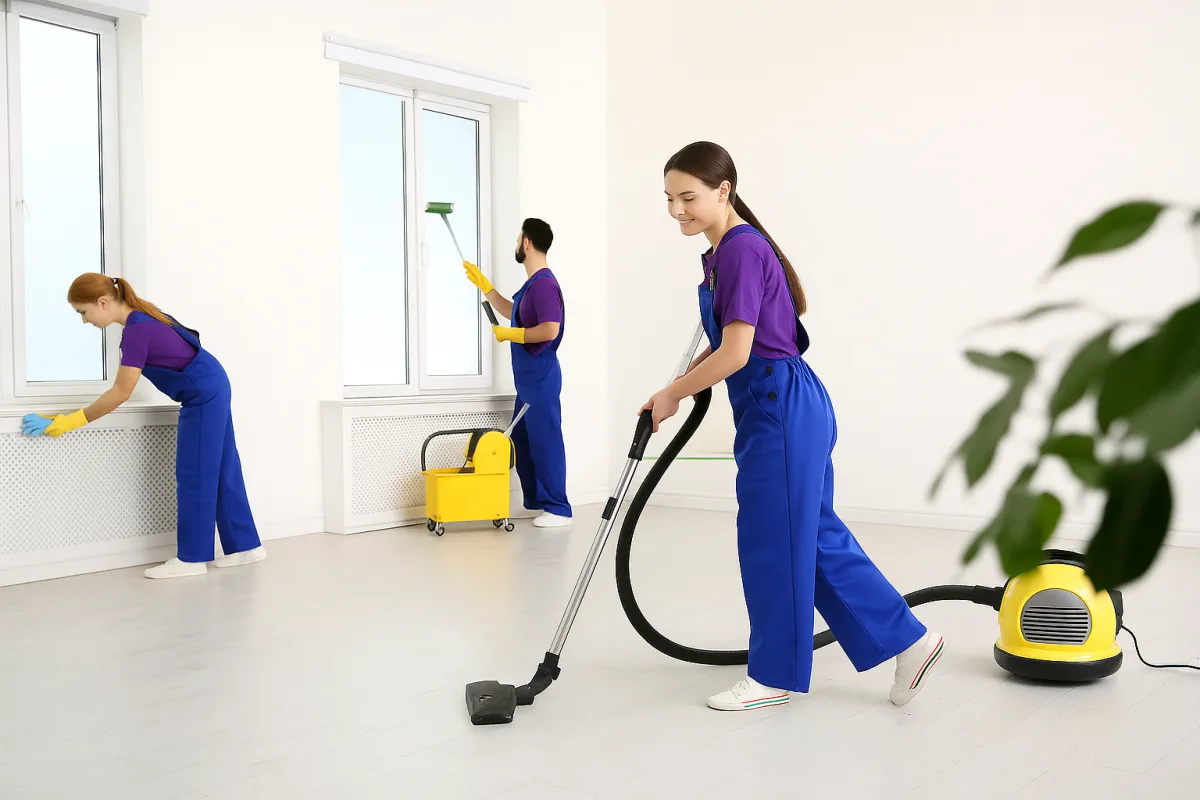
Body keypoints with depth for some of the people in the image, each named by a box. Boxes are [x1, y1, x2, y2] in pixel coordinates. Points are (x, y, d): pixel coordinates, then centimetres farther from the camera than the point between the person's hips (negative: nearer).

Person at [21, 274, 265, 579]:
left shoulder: (137, 330, -23)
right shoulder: (140, 315, 5)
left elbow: (120, 393, -21)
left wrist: (67, 423, -17)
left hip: (203, 395, -10)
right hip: (211, 390, 10)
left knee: (195, 474, -4)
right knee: (221, 470, 11)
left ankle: (192, 558, 2)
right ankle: (245, 546, 16)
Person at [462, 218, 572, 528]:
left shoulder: (544, 283, -17)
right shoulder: (532, 284, 14)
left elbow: (550, 330, -27)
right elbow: (511, 312, 30)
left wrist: (510, 334, -16)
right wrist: (483, 285, 28)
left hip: (541, 377, -10)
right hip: (528, 379, 10)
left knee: (545, 441, -5)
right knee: (521, 441, 14)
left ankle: (558, 509, 1)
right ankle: (536, 502, 22)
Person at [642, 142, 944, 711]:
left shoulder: (742, 250, -17)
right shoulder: (726, 251, 14)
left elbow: (735, 354, -21)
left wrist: (671, 395, -8)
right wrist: (679, 388, 14)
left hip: (780, 409, -10)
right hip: (782, 408, 10)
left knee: (772, 542, 1)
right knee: (815, 537, 13)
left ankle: (773, 675, 16)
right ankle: (908, 639, 20)